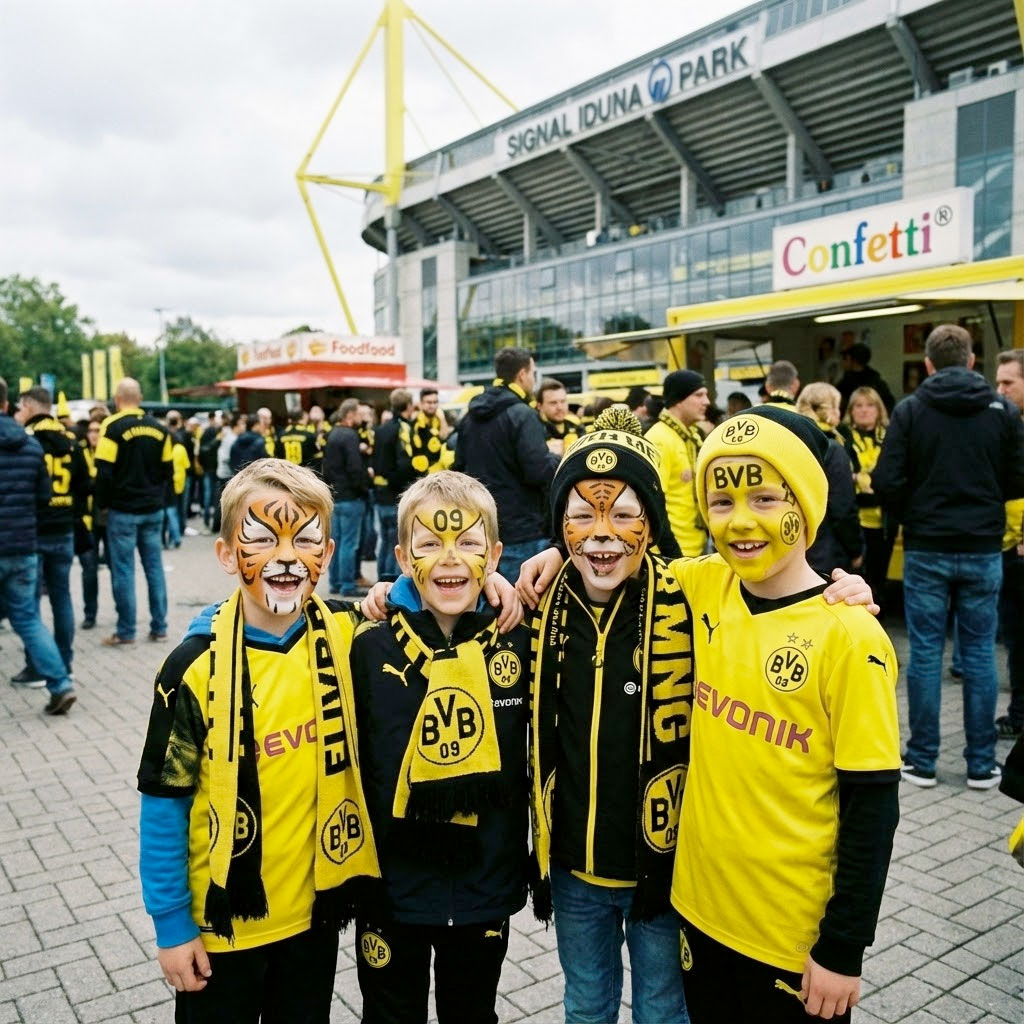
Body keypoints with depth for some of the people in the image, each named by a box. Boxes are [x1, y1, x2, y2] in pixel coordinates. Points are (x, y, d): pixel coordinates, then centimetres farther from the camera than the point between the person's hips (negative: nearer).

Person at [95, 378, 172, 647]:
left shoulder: (113, 426, -11)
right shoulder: (159, 428, 3)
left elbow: (104, 472, -14)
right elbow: (168, 469, 9)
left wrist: (103, 503, 0)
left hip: (123, 511, -4)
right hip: (153, 510, 5)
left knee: (123, 570, 1)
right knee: (154, 566, 9)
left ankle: (126, 632, 5)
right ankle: (159, 627, 13)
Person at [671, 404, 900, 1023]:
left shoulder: (847, 636, -18)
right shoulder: (702, 588, -5)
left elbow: (873, 806, -14)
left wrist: (844, 949, -10)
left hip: (798, 934, -4)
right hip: (699, 904, 5)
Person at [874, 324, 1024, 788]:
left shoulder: (910, 410, -5)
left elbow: (886, 481, -10)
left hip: (926, 549, -1)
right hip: (983, 549, 2)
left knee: (925, 653, 5)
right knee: (980, 653, 9)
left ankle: (922, 760, 12)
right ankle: (981, 763, 16)